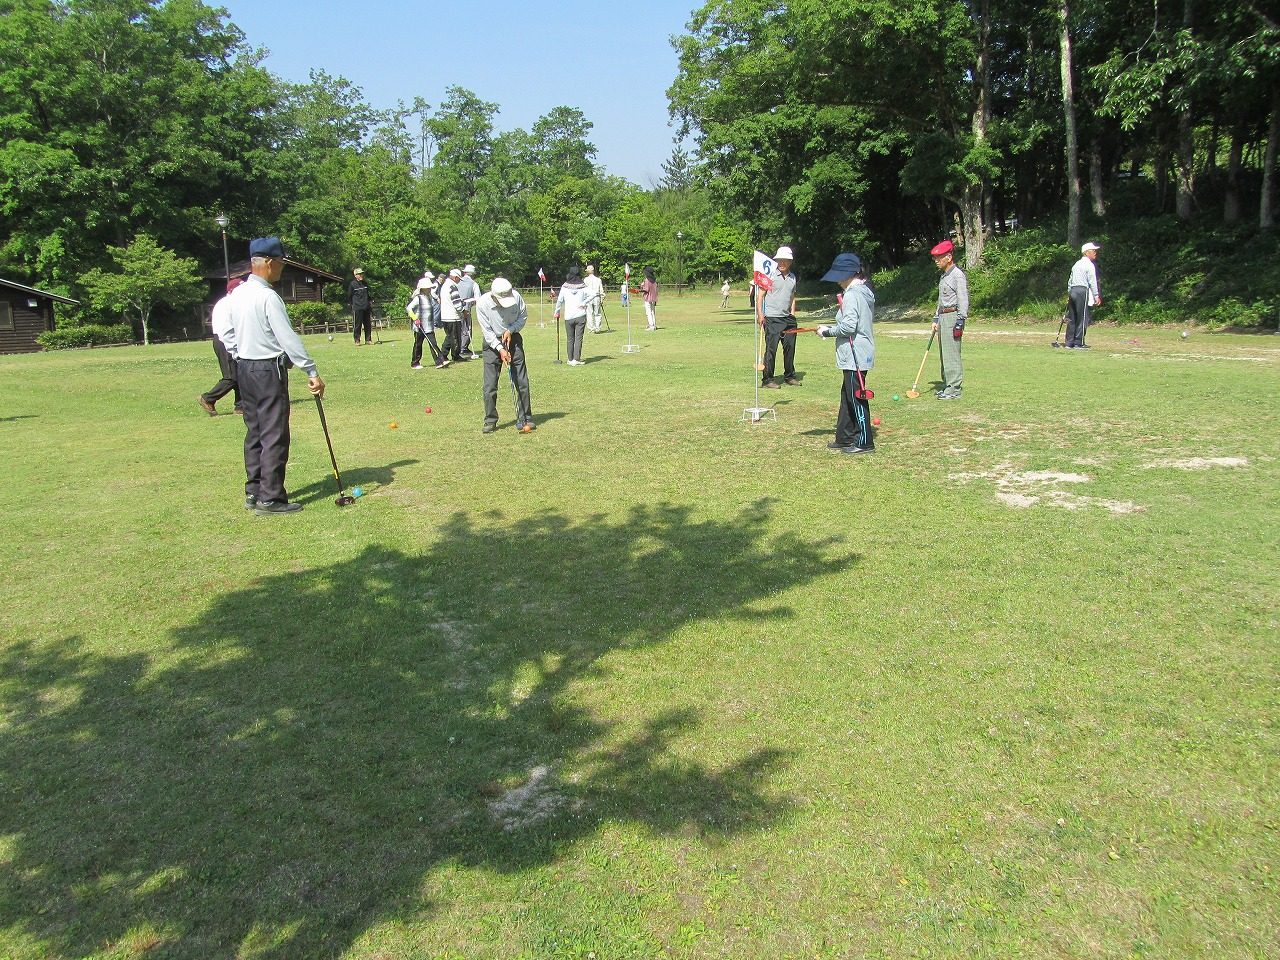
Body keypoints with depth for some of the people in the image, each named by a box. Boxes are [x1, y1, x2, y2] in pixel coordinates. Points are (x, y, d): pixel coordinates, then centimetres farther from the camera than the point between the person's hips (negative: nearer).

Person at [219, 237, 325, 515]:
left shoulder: (236, 295, 9)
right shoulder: (268, 297, -17)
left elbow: (227, 336, 16)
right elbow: (288, 338, -19)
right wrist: (312, 372, -18)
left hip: (244, 369, 9)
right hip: (269, 370, -9)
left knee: (254, 432, 15)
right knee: (275, 435, -4)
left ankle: (253, 492, 20)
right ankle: (270, 498, -2)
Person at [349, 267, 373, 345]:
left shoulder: (365, 284, 15)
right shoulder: (352, 284, -3)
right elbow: (349, 297, 2)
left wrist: (370, 302, 16)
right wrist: (353, 304, 1)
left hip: (366, 308, 6)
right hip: (357, 308, -6)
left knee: (368, 324, 6)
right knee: (357, 325, -4)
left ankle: (367, 340, 13)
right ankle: (357, 341, 1)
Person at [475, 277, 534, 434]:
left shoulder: (516, 296, -18)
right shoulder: (482, 303, -22)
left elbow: (523, 316, 0)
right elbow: (487, 331, -15)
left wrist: (510, 330, -13)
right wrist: (500, 349, -20)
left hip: (513, 339, 1)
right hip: (492, 342, -1)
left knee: (521, 381, -1)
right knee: (490, 384, -4)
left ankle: (525, 419, 7)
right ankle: (490, 421, 8)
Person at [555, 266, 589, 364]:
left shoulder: (564, 287, -1)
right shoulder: (583, 287, -3)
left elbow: (559, 300, 4)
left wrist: (557, 312, 16)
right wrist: (584, 303, -7)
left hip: (568, 317, 1)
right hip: (580, 316, -1)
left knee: (570, 339, 10)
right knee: (579, 338, 0)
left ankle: (571, 360, 12)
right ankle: (576, 360, -6)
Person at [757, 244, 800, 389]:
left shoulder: (793, 277, 14)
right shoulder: (770, 275, -4)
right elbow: (760, 295, -5)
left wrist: (792, 313, 15)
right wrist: (760, 314, -11)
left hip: (788, 318, 6)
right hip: (772, 318, -6)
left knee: (790, 347, 11)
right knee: (771, 348, -6)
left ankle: (789, 376, 24)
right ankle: (767, 379, 1)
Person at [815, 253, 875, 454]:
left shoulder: (852, 294, -17)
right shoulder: (865, 292, 14)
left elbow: (849, 326, -23)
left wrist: (828, 331, -8)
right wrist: (830, 328, 13)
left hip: (855, 355, -10)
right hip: (861, 353, 10)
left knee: (856, 397, -3)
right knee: (847, 396, 17)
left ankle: (864, 443, 4)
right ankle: (845, 438, 25)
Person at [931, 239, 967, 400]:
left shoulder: (958, 275, -11)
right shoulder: (944, 276, 18)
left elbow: (963, 300, -15)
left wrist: (960, 322, -19)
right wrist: (936, 319, 20)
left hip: (953, 316, -10)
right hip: (943, 317, 10)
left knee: (951, 354, -9)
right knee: (944, 354, 12)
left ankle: (955, 389, -7)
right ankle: (947, 385, 18)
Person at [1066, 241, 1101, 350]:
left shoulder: (1077, 264, 18)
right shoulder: (1089, 265, -6)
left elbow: (1070, 281, 19)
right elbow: (1092, 282, -9)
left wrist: (1069, 294, 23)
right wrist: (1096, 296, -5)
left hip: (1073, 291, 8)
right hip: (1083, 292, -8)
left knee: (1072, 318, 7)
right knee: (1083, 318, -4)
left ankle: (1069, 342, 8)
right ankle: (1079, 343, -4)